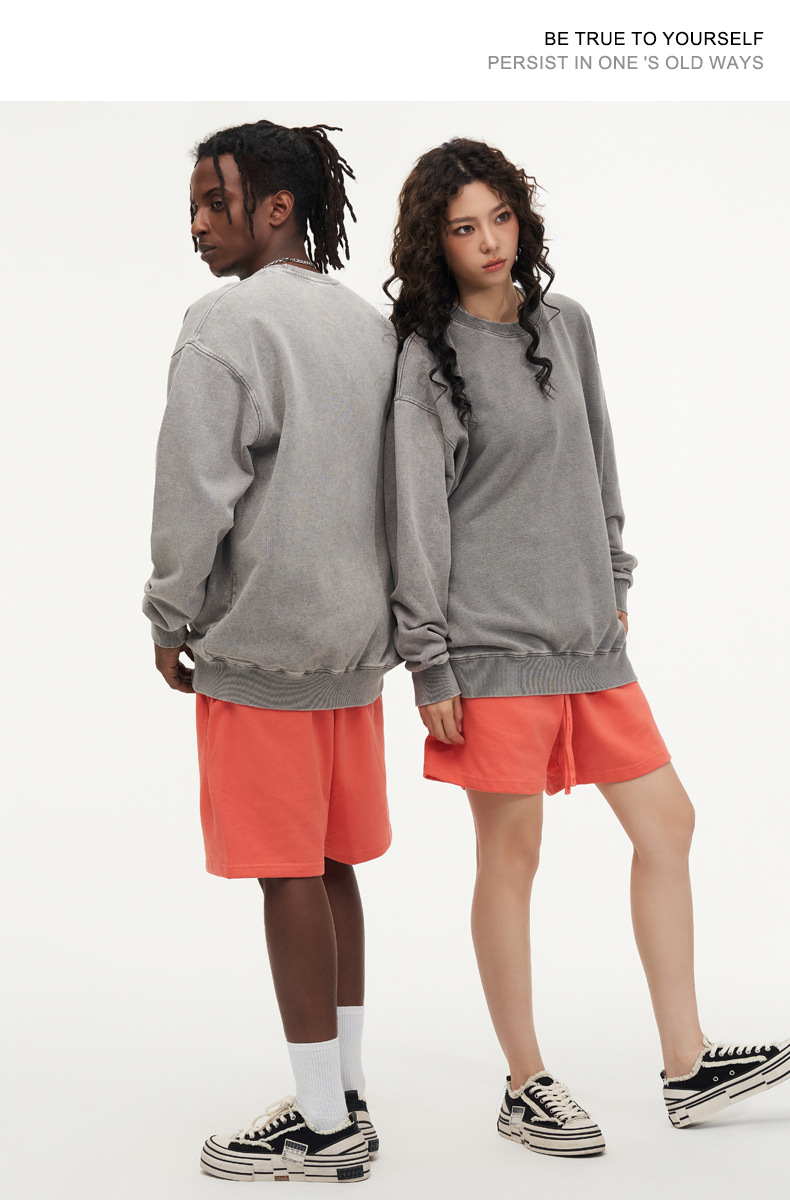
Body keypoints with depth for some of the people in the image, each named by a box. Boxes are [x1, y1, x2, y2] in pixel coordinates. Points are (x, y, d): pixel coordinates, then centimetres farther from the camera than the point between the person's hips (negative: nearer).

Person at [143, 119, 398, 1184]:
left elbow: (197, 491, -15)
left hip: (260, 640, -8)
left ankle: (322, 1126, 7)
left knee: (288, 875, -1)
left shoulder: (228, 321, -11)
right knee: (331, 869, 14)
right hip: (357, 638, 8)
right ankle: (347, 1097, 22)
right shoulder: (374, 327, 12)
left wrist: (172, 619, -4)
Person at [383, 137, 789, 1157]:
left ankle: (688, 1067, 19)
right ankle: (525, 1089, 16)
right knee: (511, 853, 1)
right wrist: (430, 665, -12)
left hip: (586, 632, 7)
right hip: (493, 638, -7)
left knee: (665, 821, 8)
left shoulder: (566, 326, 10)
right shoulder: (429, 360, -8)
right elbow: (415, 519, -10)